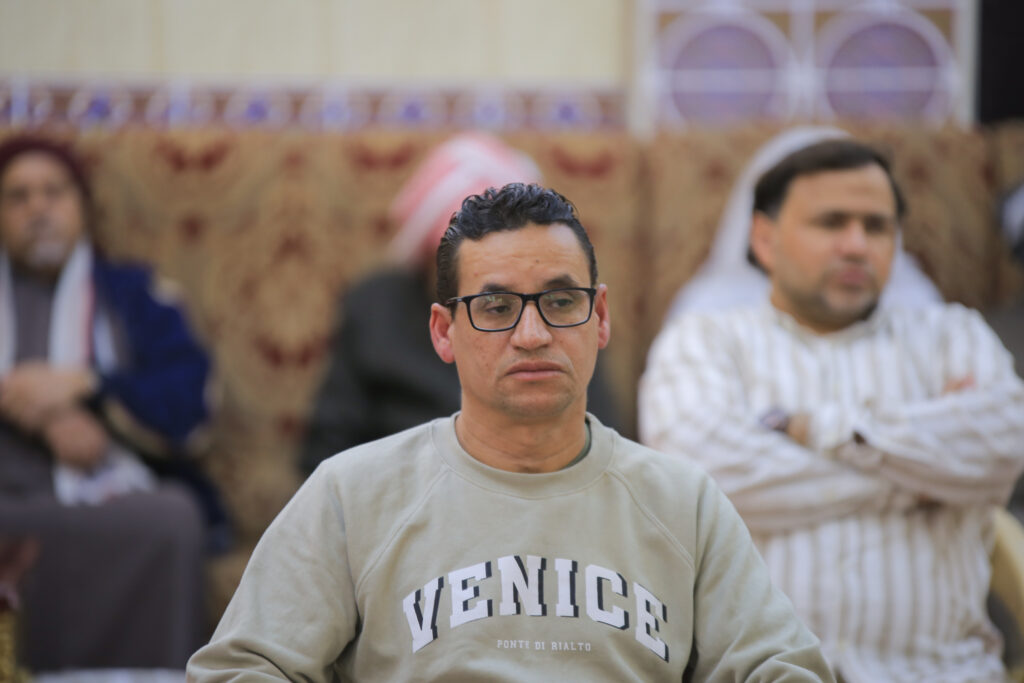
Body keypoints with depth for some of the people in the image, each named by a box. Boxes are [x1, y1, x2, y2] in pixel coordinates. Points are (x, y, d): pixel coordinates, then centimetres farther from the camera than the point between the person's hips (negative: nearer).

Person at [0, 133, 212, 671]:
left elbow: (188, 397, 9)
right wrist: (46, 415, -7)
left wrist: (79, 385, -4)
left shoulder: (130, 292, 23)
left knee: (172, 518, -36)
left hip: (105, 497, 1)